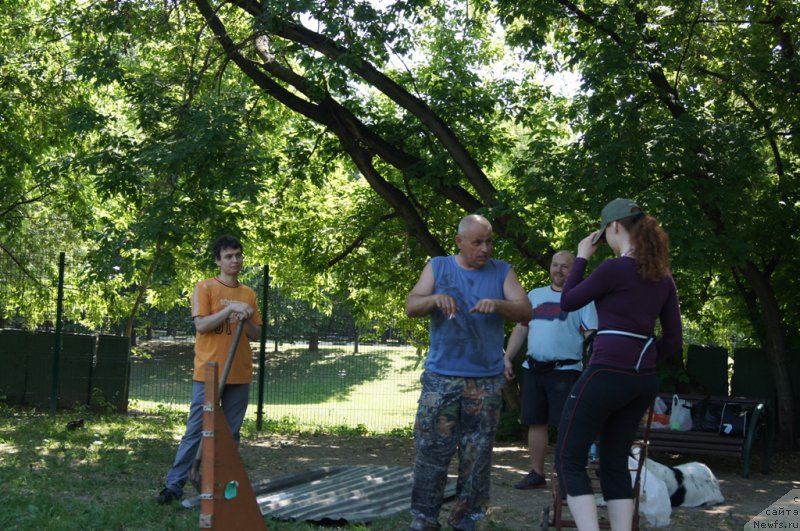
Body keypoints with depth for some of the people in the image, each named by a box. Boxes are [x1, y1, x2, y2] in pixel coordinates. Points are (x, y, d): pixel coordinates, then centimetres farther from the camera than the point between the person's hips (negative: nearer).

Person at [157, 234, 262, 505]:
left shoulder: (249, 294, 12)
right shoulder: (205, 287, -2)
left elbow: (256, 334, 12)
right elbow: (201, 325, -12)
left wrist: (246, 318, -8)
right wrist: (230, 309, -18)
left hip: (240, 374, 4)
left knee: (231, 433, 6)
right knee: (196, 431, -4)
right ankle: (174, 484, 0)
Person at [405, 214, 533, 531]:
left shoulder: (502, 272, 8)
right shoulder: (438, 267, 8)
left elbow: (526, 311, -2)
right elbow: (411, 306, -1)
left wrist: (497, 304, -23)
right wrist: (435, 298, -23)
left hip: (486, 381, 1)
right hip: (441, 379, -1)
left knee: (477, 456, 3)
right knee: (431, 452, -3)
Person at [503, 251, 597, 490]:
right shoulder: (535, 295, 17)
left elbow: (592, 335, -5)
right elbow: (520, 329, 18)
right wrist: (507, 358, 9)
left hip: (565, 370, -5)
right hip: (533, 369, 5)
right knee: (536, 422, 8)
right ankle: (537, 474, 17)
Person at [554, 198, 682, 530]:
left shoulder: (614, 268, -12)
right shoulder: (663, 276, 9)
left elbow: (567, 302, 2)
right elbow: (673, 340, 11)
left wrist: (582, 258, 11)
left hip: (607, 375, -7)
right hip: (644, 380, 7)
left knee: (569, 459, 2)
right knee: (615, 462, 16)